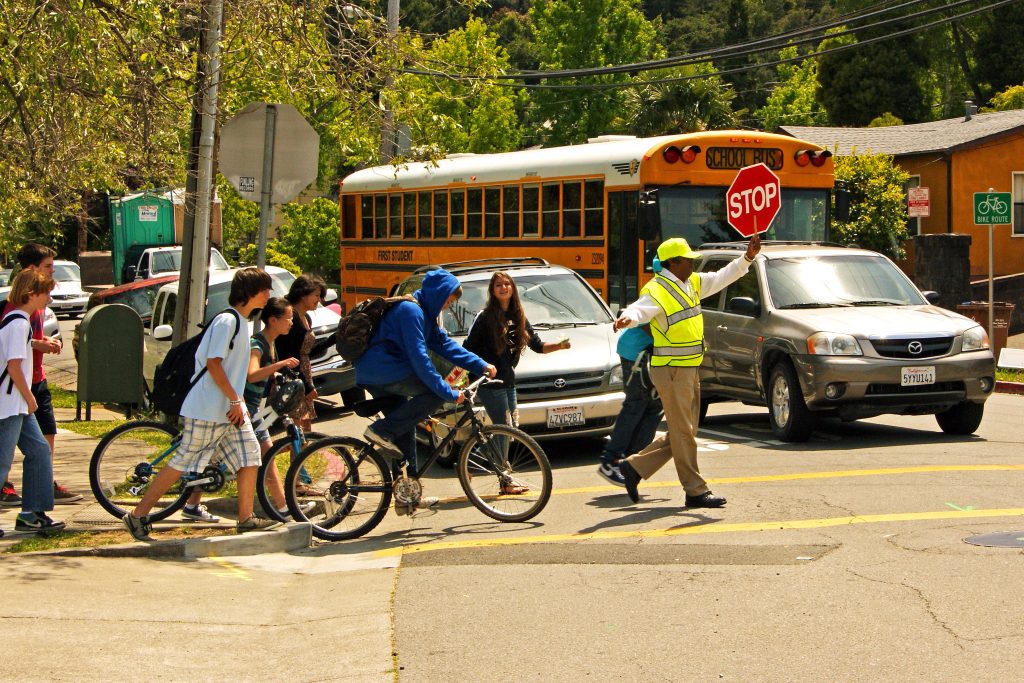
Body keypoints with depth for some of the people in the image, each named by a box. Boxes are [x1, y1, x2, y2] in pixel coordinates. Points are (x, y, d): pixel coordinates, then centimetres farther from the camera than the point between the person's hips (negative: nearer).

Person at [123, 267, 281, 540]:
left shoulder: (241, 321, 14)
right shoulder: (226, 321, -16)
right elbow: (213, 363, -22)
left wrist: (238, 401, 17)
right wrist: (235, 400, -19)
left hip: (230, 408, 9)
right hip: (207, 409, -9)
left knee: (250, 456, 4)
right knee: (182, 463, -3)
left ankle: (246, 518, 10)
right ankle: (137, 516, 5)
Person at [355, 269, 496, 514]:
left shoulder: (426, 312, 16)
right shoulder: (411, 310, -16)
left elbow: (445, 344, 17)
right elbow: (419, 358, -23)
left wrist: (481, 365, 7)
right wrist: (448, 393, -23)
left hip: (375, 375, 11)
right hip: (381, 369, -11)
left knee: (406, 430, 11)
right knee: (435, 394, -19)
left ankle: (407, 496, 14)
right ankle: (382, 430, -17)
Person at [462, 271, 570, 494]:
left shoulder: (518, 318, 11)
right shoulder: (486, 317, -9)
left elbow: (537, 346, 12)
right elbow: (468, 348, -9)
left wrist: (559, 345, -5)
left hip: (508, 381, 7)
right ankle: (505, 482, -2)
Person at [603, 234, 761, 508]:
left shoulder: (693, 283, 12)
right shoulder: (657, 290, -15)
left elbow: (722, 277, 24)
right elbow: (639, 310, -33)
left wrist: (747, 258, 15)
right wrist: (627, 318, -55)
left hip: (689, 370, 10)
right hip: (671, 371, -10)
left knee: (683, 434, 13)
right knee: (683, 434, -3)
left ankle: (633, 468, 18)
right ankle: (696, 491, 3)